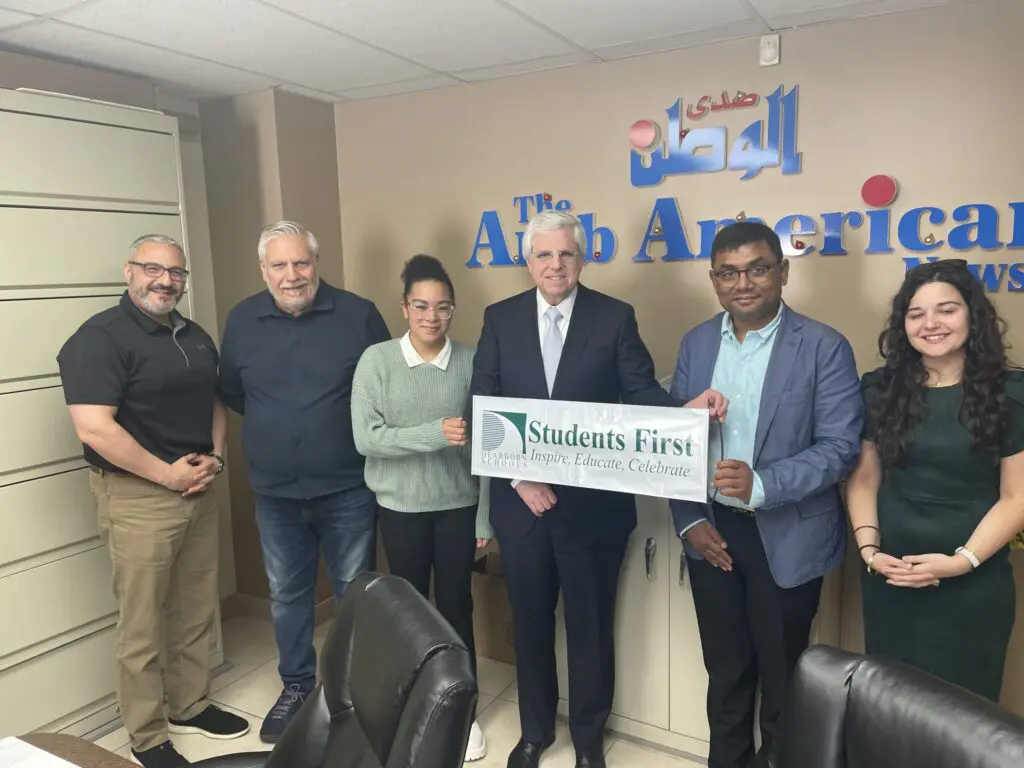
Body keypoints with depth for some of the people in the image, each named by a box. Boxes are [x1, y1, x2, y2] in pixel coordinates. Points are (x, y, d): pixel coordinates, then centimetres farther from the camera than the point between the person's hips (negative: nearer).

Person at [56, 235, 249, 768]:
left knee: (197, 610, 17)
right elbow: (93, 428, -22)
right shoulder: (100, 338, -12)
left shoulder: (195, 337, 11)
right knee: (143, 623, 5)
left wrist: (214, 457, 0)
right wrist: (168, 474, -18)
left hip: (199, 490, 7)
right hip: (138, 497, -7)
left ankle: (190, 705, 36)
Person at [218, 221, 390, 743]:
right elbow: (232, 393, 13)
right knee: (287, 596, 17)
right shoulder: (242, 320, 0)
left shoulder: (358, 314, -9)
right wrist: (273, 424, 9)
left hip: (347, 489, -3)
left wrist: (361, 433, -4)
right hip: (275, 492, 3)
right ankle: (296, 687, 37)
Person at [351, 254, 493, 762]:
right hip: (401, 506, 0)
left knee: (456, 606, 11)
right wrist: (434, 434, -24)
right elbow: (365, 438, -13)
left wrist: (486, 516, -1)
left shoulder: (471, 361, -5)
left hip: (458, 504, 1)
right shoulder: (376, 360, -7)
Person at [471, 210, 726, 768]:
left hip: (594, 503, -2)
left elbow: (642, 395, -8)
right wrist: (517, 475, -12)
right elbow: (482, 408, -2)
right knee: (529, 621, 19)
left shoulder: (615, 318, -4)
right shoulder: (500, 319, 1)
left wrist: (685, 409, -29)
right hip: (520, 499, 2)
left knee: (590, 624, 14)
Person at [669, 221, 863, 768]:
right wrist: (688, 520, -4)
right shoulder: (696, 343, 3)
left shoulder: (824, 348, -10)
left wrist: (762, 485, -28)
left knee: (781, 676, 14)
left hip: (786, 536, -3)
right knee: (725, 669, 20)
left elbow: (840, 446, -15)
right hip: (712, 531, 4)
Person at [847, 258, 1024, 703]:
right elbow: (864, 479, 5)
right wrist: (868, 548, -8)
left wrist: (962, 560, -16)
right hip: (889, 579, 2)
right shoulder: (881, 389, 1)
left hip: (975, 584, -2)